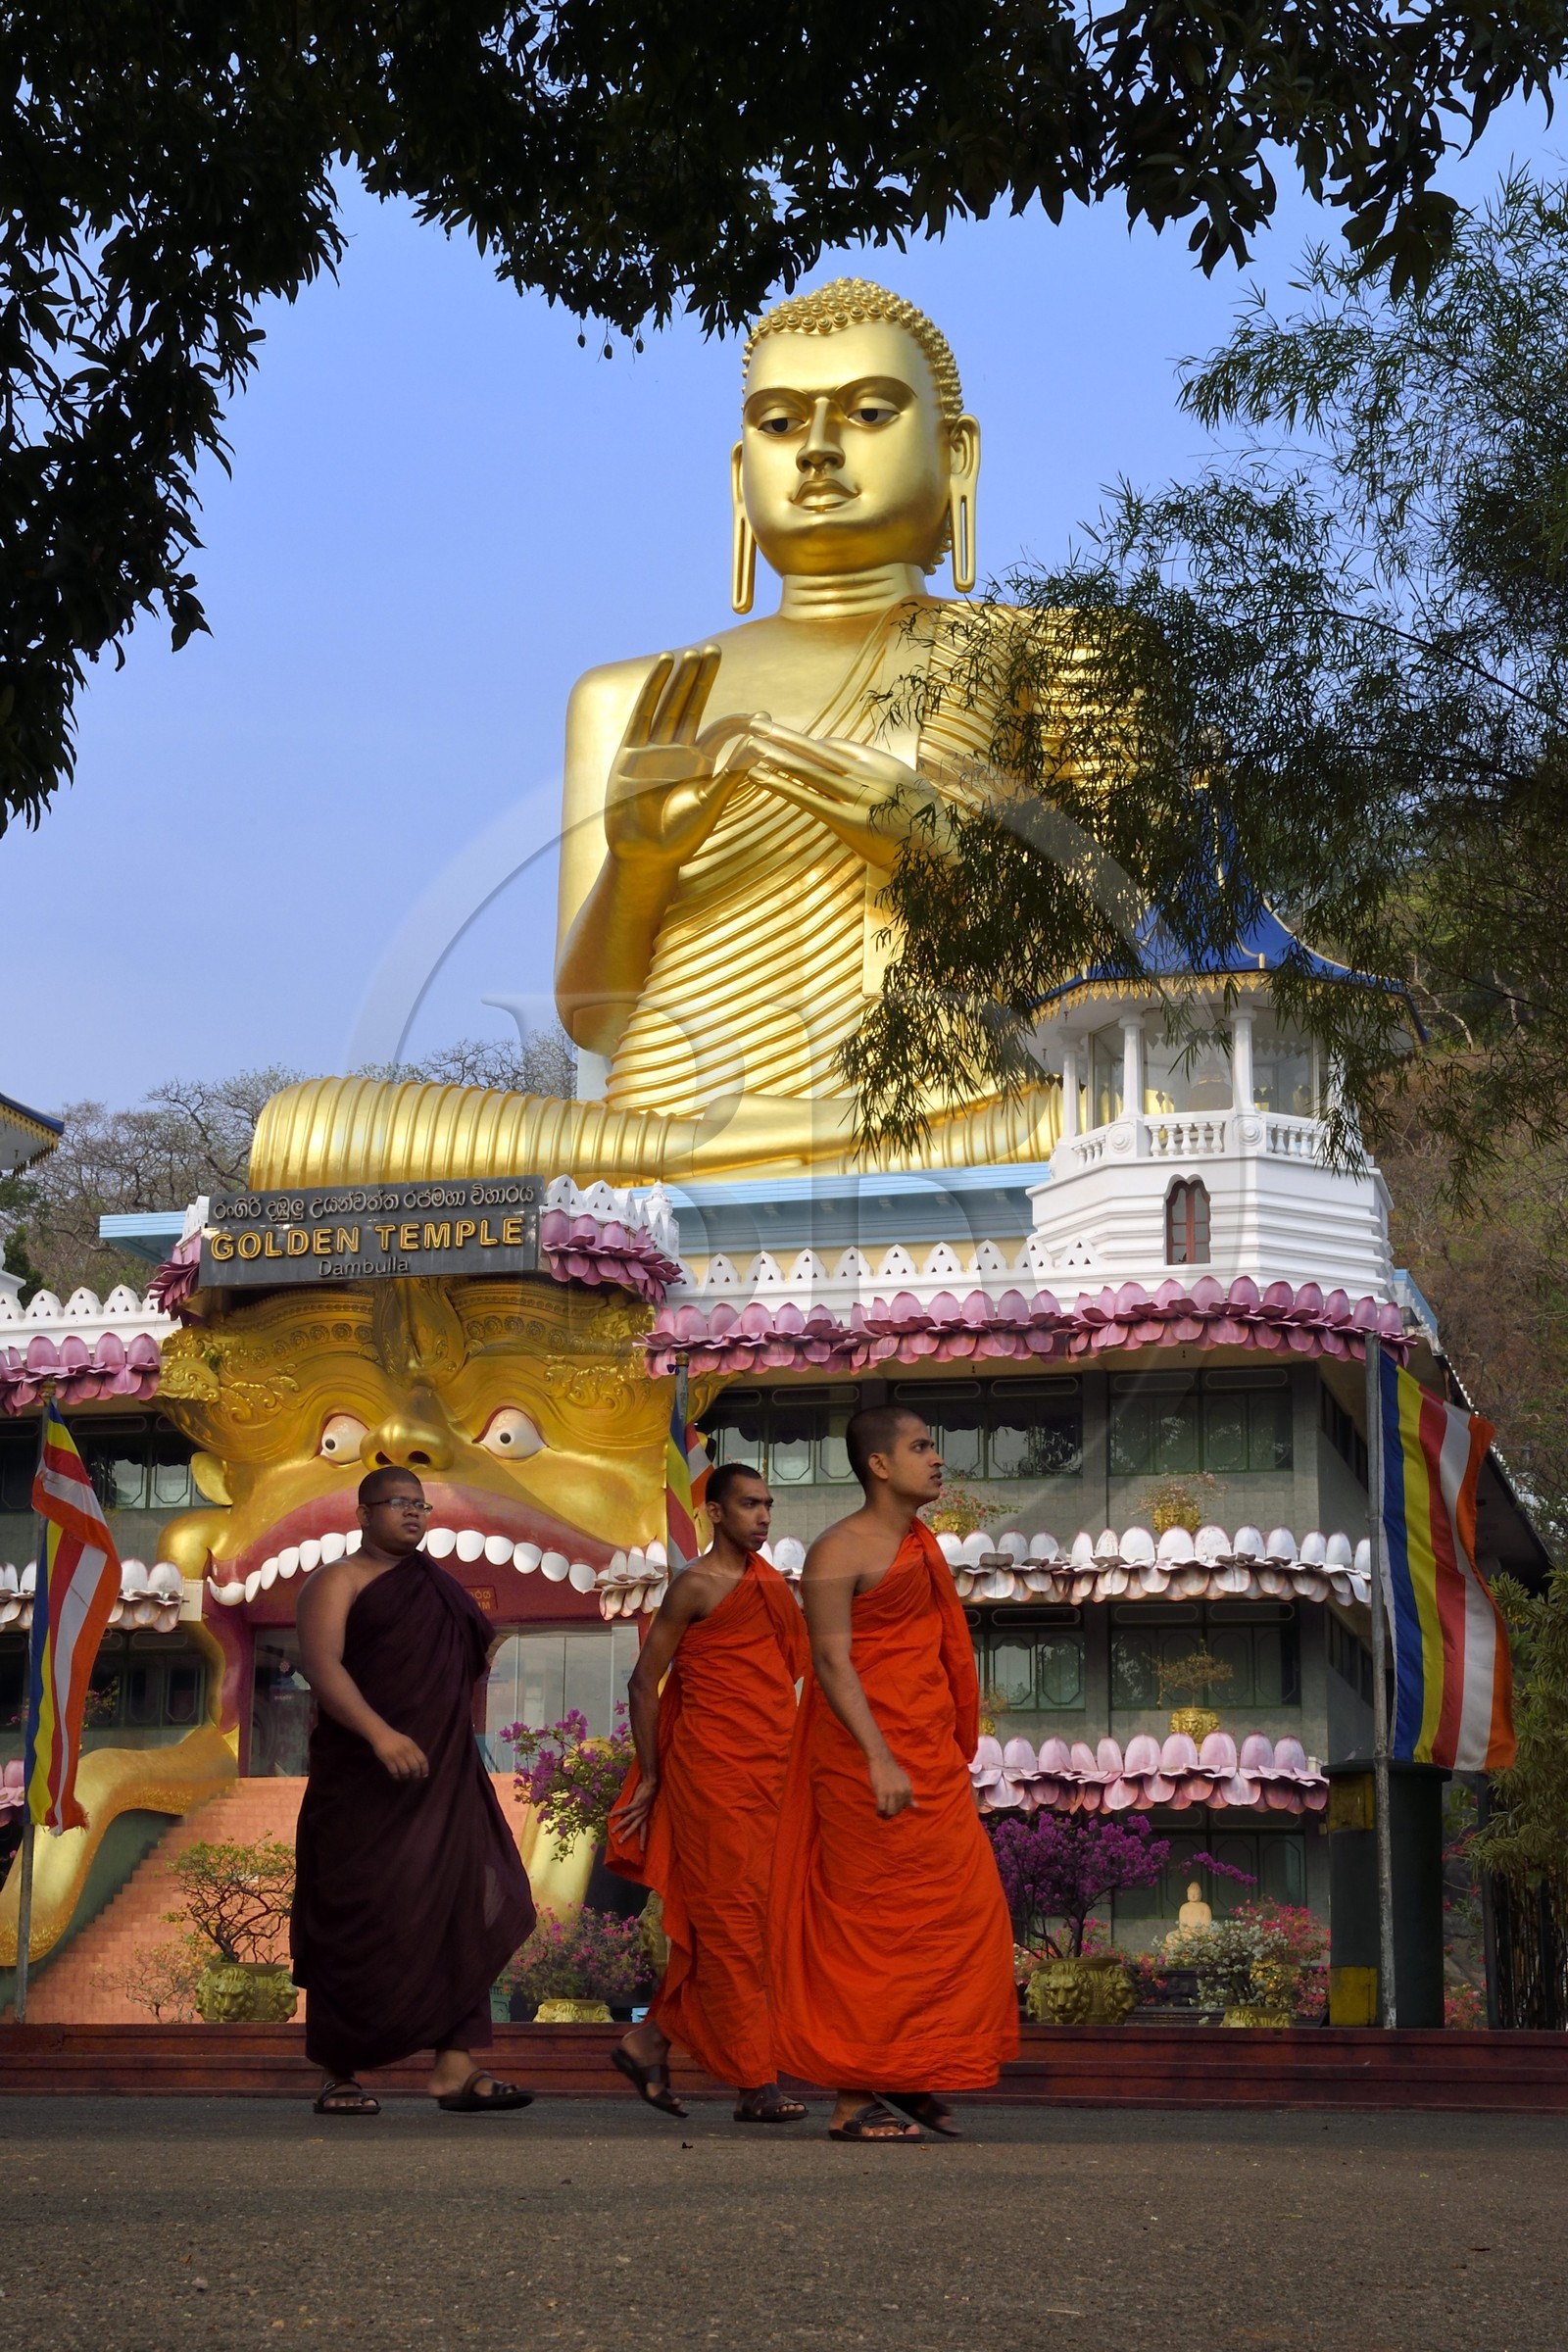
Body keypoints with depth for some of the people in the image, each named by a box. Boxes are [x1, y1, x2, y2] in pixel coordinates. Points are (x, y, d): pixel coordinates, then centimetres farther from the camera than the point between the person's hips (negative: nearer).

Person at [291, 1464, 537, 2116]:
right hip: (364, 1784, -6)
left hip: (442, 1779, 6)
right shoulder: (339, 1580, -1)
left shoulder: (436, 1587, 20)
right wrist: (378, 1732, -29)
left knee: (460, 1912, -6)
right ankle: (339, 2076, 5)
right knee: (357, 1922, -3)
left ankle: (455, 2067, -11)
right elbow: (320, 1663, -16)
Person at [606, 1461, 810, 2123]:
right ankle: (755, 2086, -7)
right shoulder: (697, 1586, -5)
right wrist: (649, 1778, -5)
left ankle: (650, 2043, 21)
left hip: (766, 1774, 8)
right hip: (713, 1773, -8)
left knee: (709, 1924, 9)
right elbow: (644, 1681, -5)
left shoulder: (770, 1585, 17)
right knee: (729, 1920, -6)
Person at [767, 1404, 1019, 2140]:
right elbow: (831, 1660, -17)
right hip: (867, 1755, -9)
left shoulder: (920, 1546, 17)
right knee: (870, 1921, -5)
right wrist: (879, 1759, -26)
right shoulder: (839, 1551, -10)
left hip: (930, 1758, 9)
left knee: (957, 1911, 5)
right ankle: (854, 2099, 1)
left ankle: (912, 2079, 13)